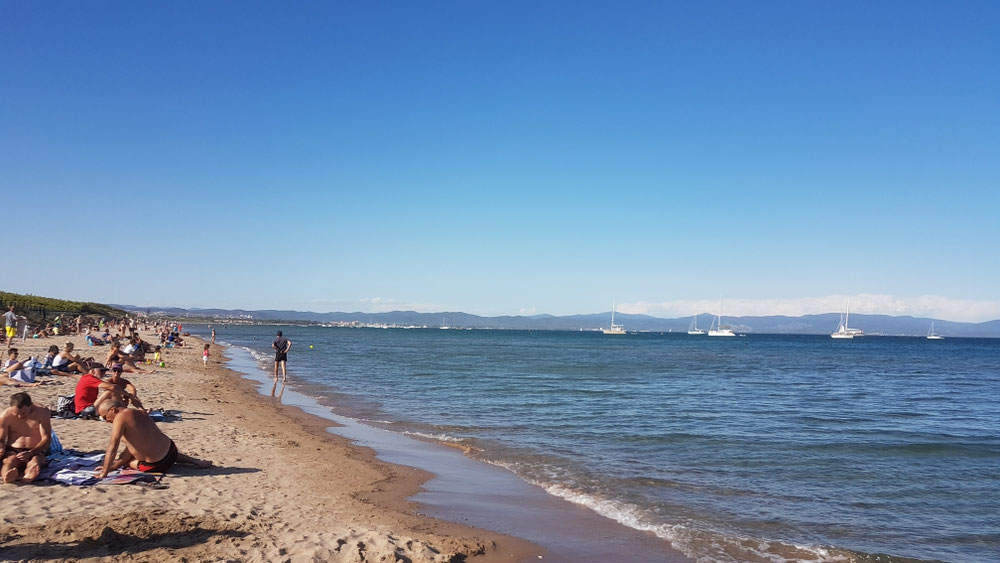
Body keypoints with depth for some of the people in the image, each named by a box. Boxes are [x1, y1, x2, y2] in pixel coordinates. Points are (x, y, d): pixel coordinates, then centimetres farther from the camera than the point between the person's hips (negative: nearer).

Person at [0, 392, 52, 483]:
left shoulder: (42, 413, -6)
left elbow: (46, 438, -8)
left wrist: (30, 453, -24)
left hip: (36, 452, 0)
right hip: (13, 451, 0)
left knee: (34, 463, -36)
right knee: (9, 462, -36)